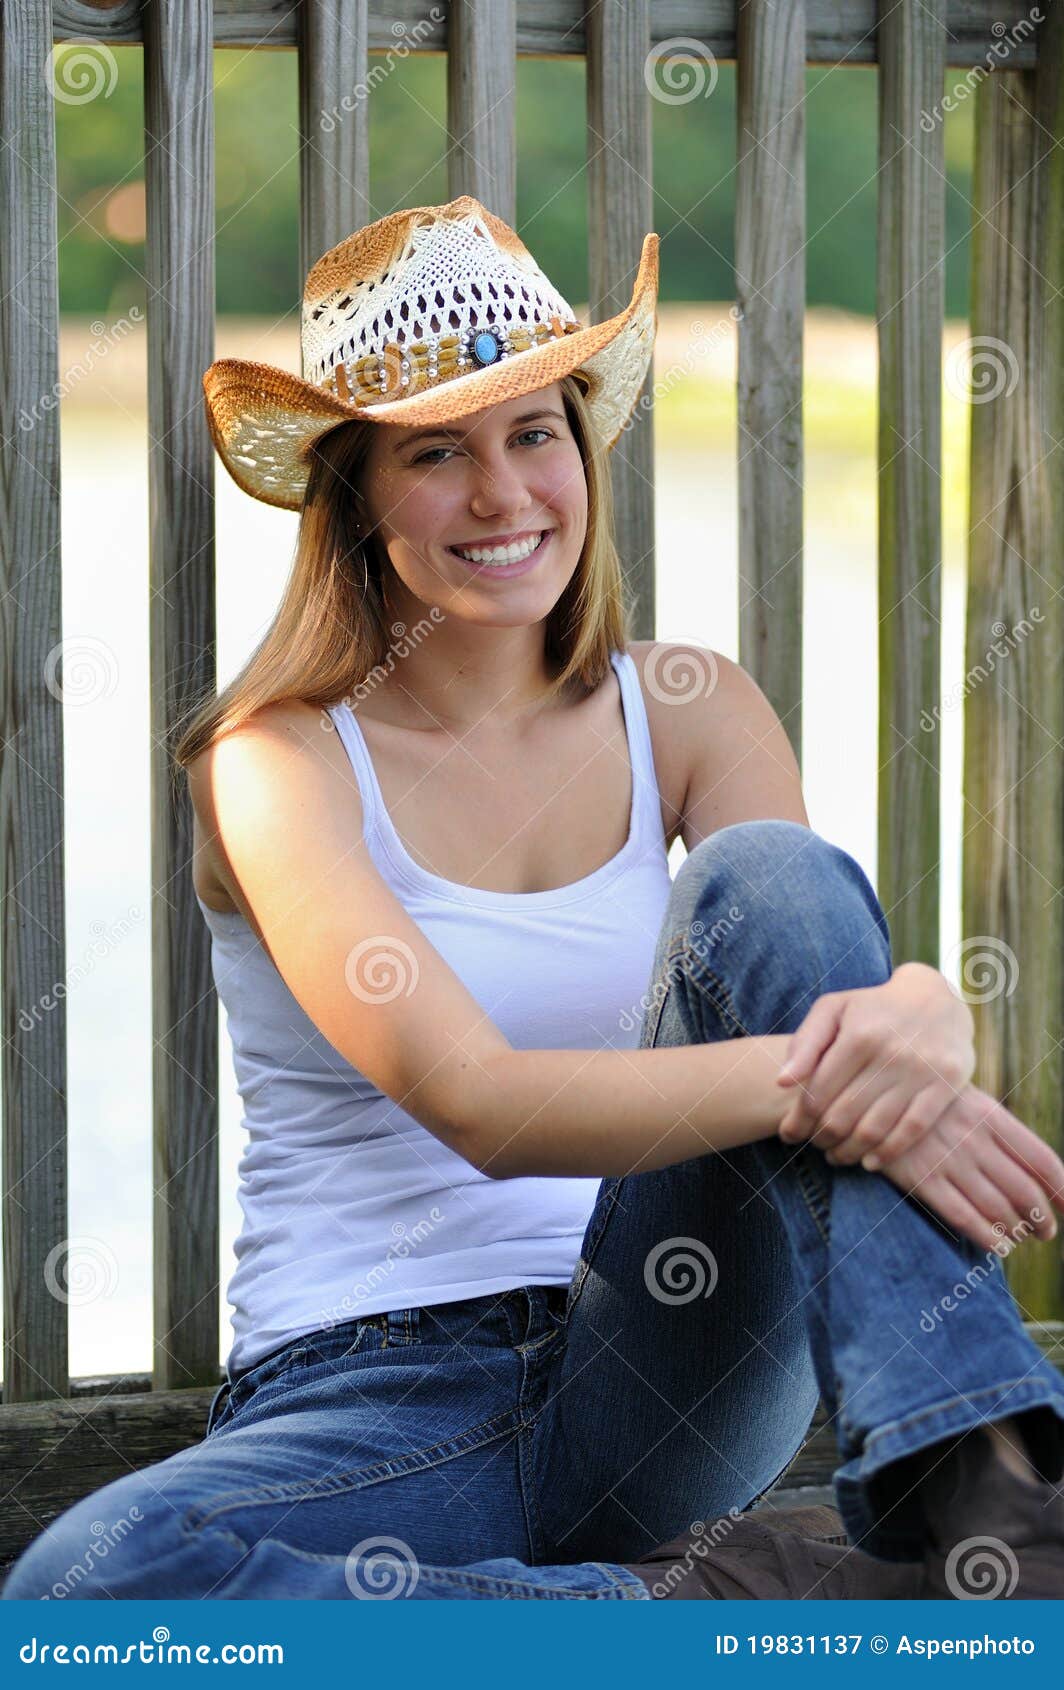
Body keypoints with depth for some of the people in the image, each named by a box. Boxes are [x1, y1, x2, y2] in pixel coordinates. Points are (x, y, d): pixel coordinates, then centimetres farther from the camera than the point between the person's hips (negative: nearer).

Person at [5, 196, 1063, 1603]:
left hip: (661, 1378, 3)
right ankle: (718, 1603, -26)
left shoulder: (687, 713, 9)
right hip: (372, 1404, -2)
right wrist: (811, 1079, -35)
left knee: (768, 878, -20)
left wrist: (922, 1014, -30)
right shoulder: (284, 762, -4)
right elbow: (472, 1099, -19)